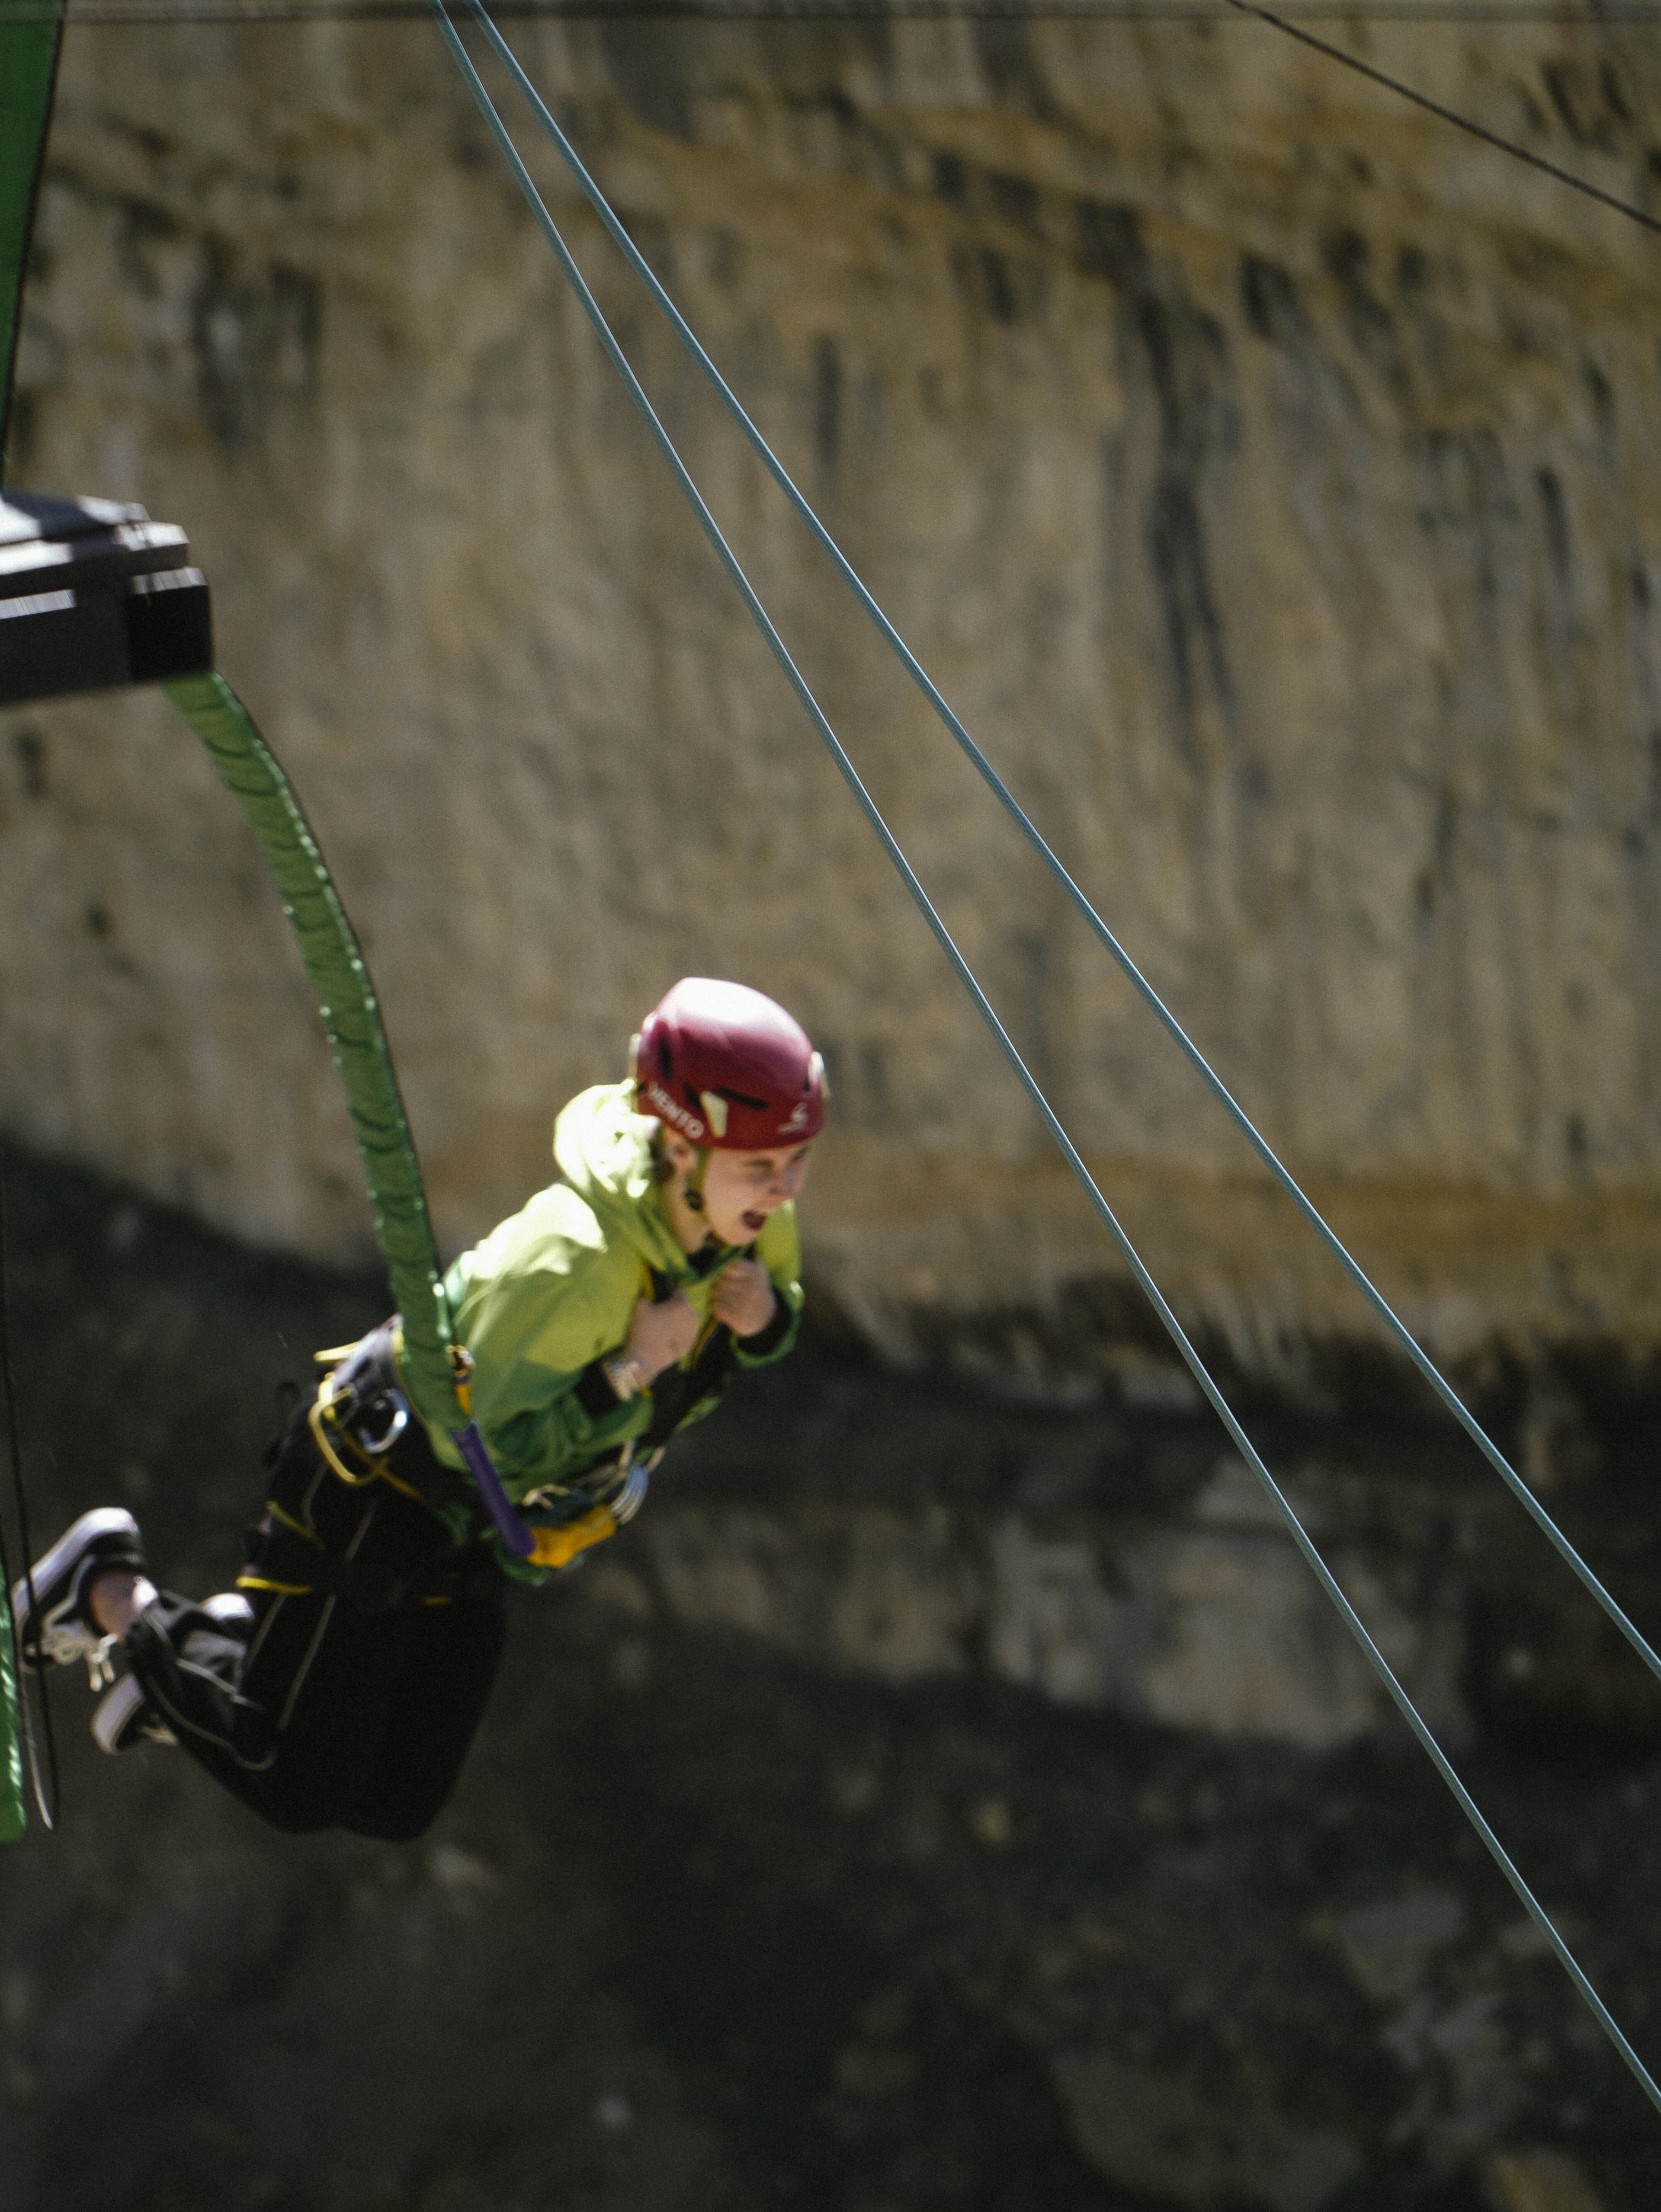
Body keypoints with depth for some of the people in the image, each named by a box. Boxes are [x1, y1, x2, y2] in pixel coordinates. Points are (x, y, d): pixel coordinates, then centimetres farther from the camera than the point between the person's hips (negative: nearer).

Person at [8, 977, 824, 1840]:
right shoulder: (572, 1256, -38)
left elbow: (776, 1312, 5)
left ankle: (226, 1638, 33)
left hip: (469, 1527, 8)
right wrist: (627, 1372, -37)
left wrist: (765, 1318, -19)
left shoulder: (759, 1214, -17)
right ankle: (111, 1591, 18)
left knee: (395, 1806, 13)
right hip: (373, 1484, -7)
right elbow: (477, 1438, -32)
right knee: (295, 1787, 2)